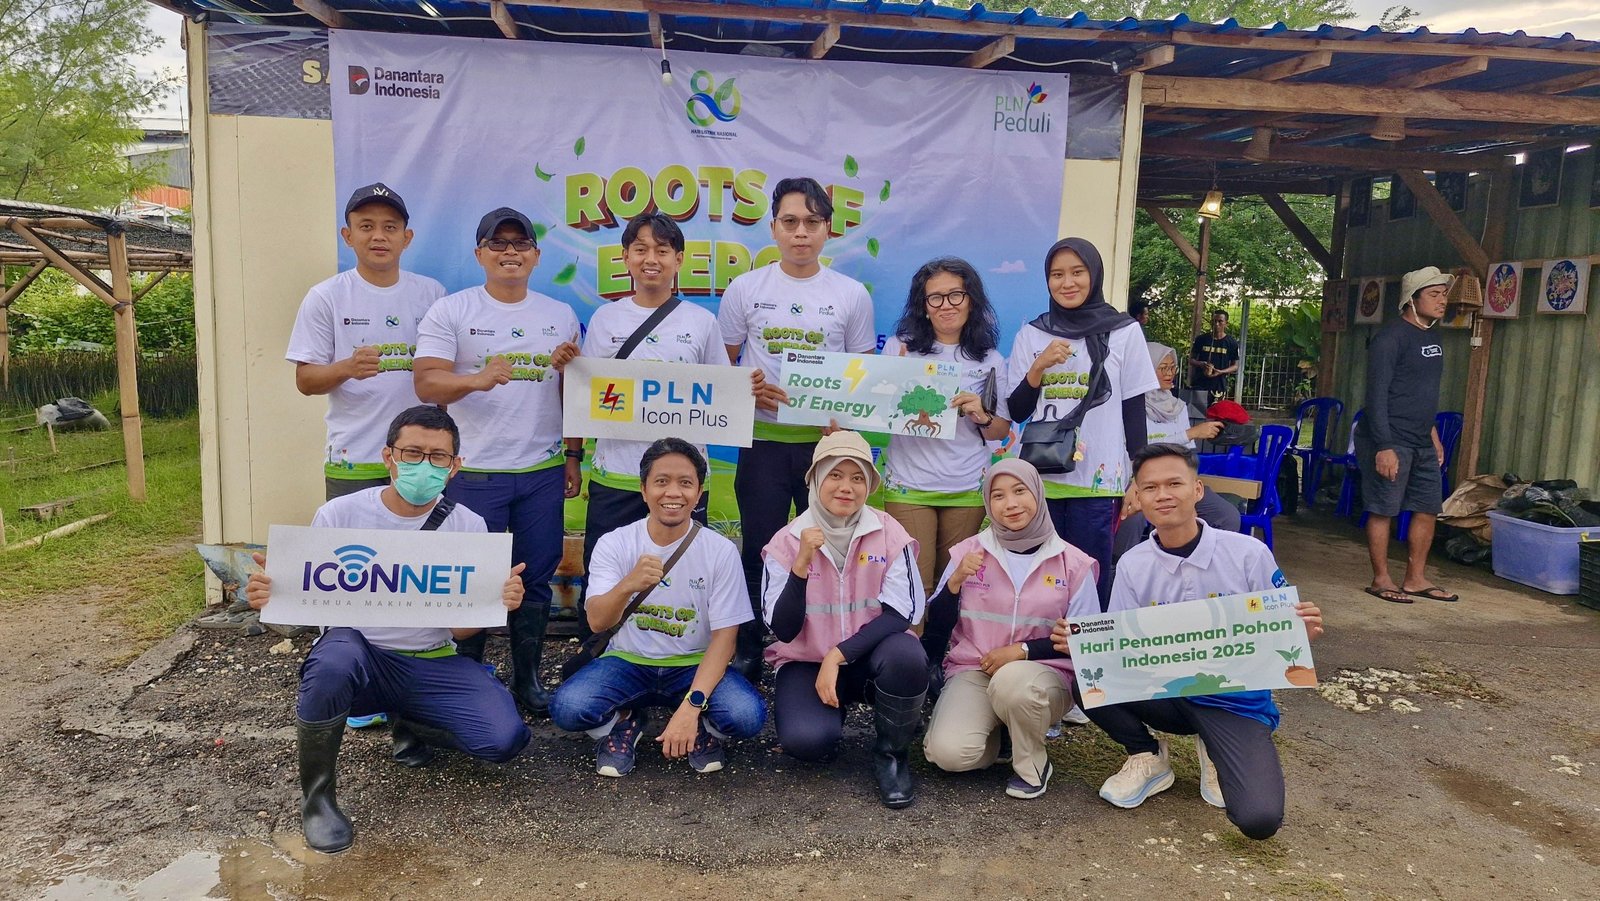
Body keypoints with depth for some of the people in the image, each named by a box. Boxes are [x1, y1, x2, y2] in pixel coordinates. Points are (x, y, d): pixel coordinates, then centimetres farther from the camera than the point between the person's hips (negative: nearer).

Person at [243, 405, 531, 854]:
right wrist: (270, 594, -24)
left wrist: (496, 604, -24)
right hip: (359, 652, -1)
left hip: (432, 664, 2)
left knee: (505, 738, -21)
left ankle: (408, 722, 14)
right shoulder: (339, 515, -5)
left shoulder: (469, 526, -2)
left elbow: (459, 630, -1)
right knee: (332, 662, -39)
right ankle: (317, 795, -10)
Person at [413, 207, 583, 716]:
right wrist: (476, 379, -29)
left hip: (543, 472, 3)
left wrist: (573, 455, 10)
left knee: (535, 579, 10)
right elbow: (426, 385, -11)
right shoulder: (451, 312, -1)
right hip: (474, 473, -3)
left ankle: (527, 678, 24)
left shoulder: (560, 316, 11)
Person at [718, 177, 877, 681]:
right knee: (758, 551, 8)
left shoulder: (852, 295, 4)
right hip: (763, 441, 0)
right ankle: (747, 654, 21)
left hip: (827, 440, 0)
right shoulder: (745, 289, 4)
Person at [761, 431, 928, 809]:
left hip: (869, 656, 1)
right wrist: (802, 564, -27)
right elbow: (783, 630, -14)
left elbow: (903, 612, -16)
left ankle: (891, 752, -5)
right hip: (806, 662, 0)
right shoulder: (786, 542, -8)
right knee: (806, 739, -29)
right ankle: (827, 721, 11)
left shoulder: (889, 533, -9)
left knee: (906, 657, -34)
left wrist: (839, 655, -25)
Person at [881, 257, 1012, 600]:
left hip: (967, 490, 2)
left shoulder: (989, 359, 6)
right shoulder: (899, 347, 1)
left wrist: (982, 416, -11)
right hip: (908, 486, -2)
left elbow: (1001, 431, 10)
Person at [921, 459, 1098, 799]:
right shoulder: (969, 552, 1)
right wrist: (956, 581, -16)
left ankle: (1032, 765, -6)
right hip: (972, 672, 1)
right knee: (948, 753, -26)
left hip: (1044, 675, -1)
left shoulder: (1073, 563, -2)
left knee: (1012, 681, -37)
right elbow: (936, 628, 2)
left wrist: (1023, 650, -15)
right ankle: (997, 734, 10)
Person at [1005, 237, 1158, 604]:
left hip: (1098, 482, -1)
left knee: (1089, 583, 3)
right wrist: (1038, 367, -9)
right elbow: (1017, 412, 7)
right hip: (1040, 479, 2)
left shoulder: (1125, 332, 2)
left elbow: (1134, 411, 4)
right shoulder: (1030, 335, 6)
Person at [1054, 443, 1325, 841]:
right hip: (1166, 693, 2)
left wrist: (1304, 631, -26)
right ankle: (1147, 756, 5)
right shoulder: (1132, 565, -2)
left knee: (1259, 820, -24)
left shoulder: (1248, 554, -9)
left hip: (1237, 700, -2)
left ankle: (1215, 753, 13)